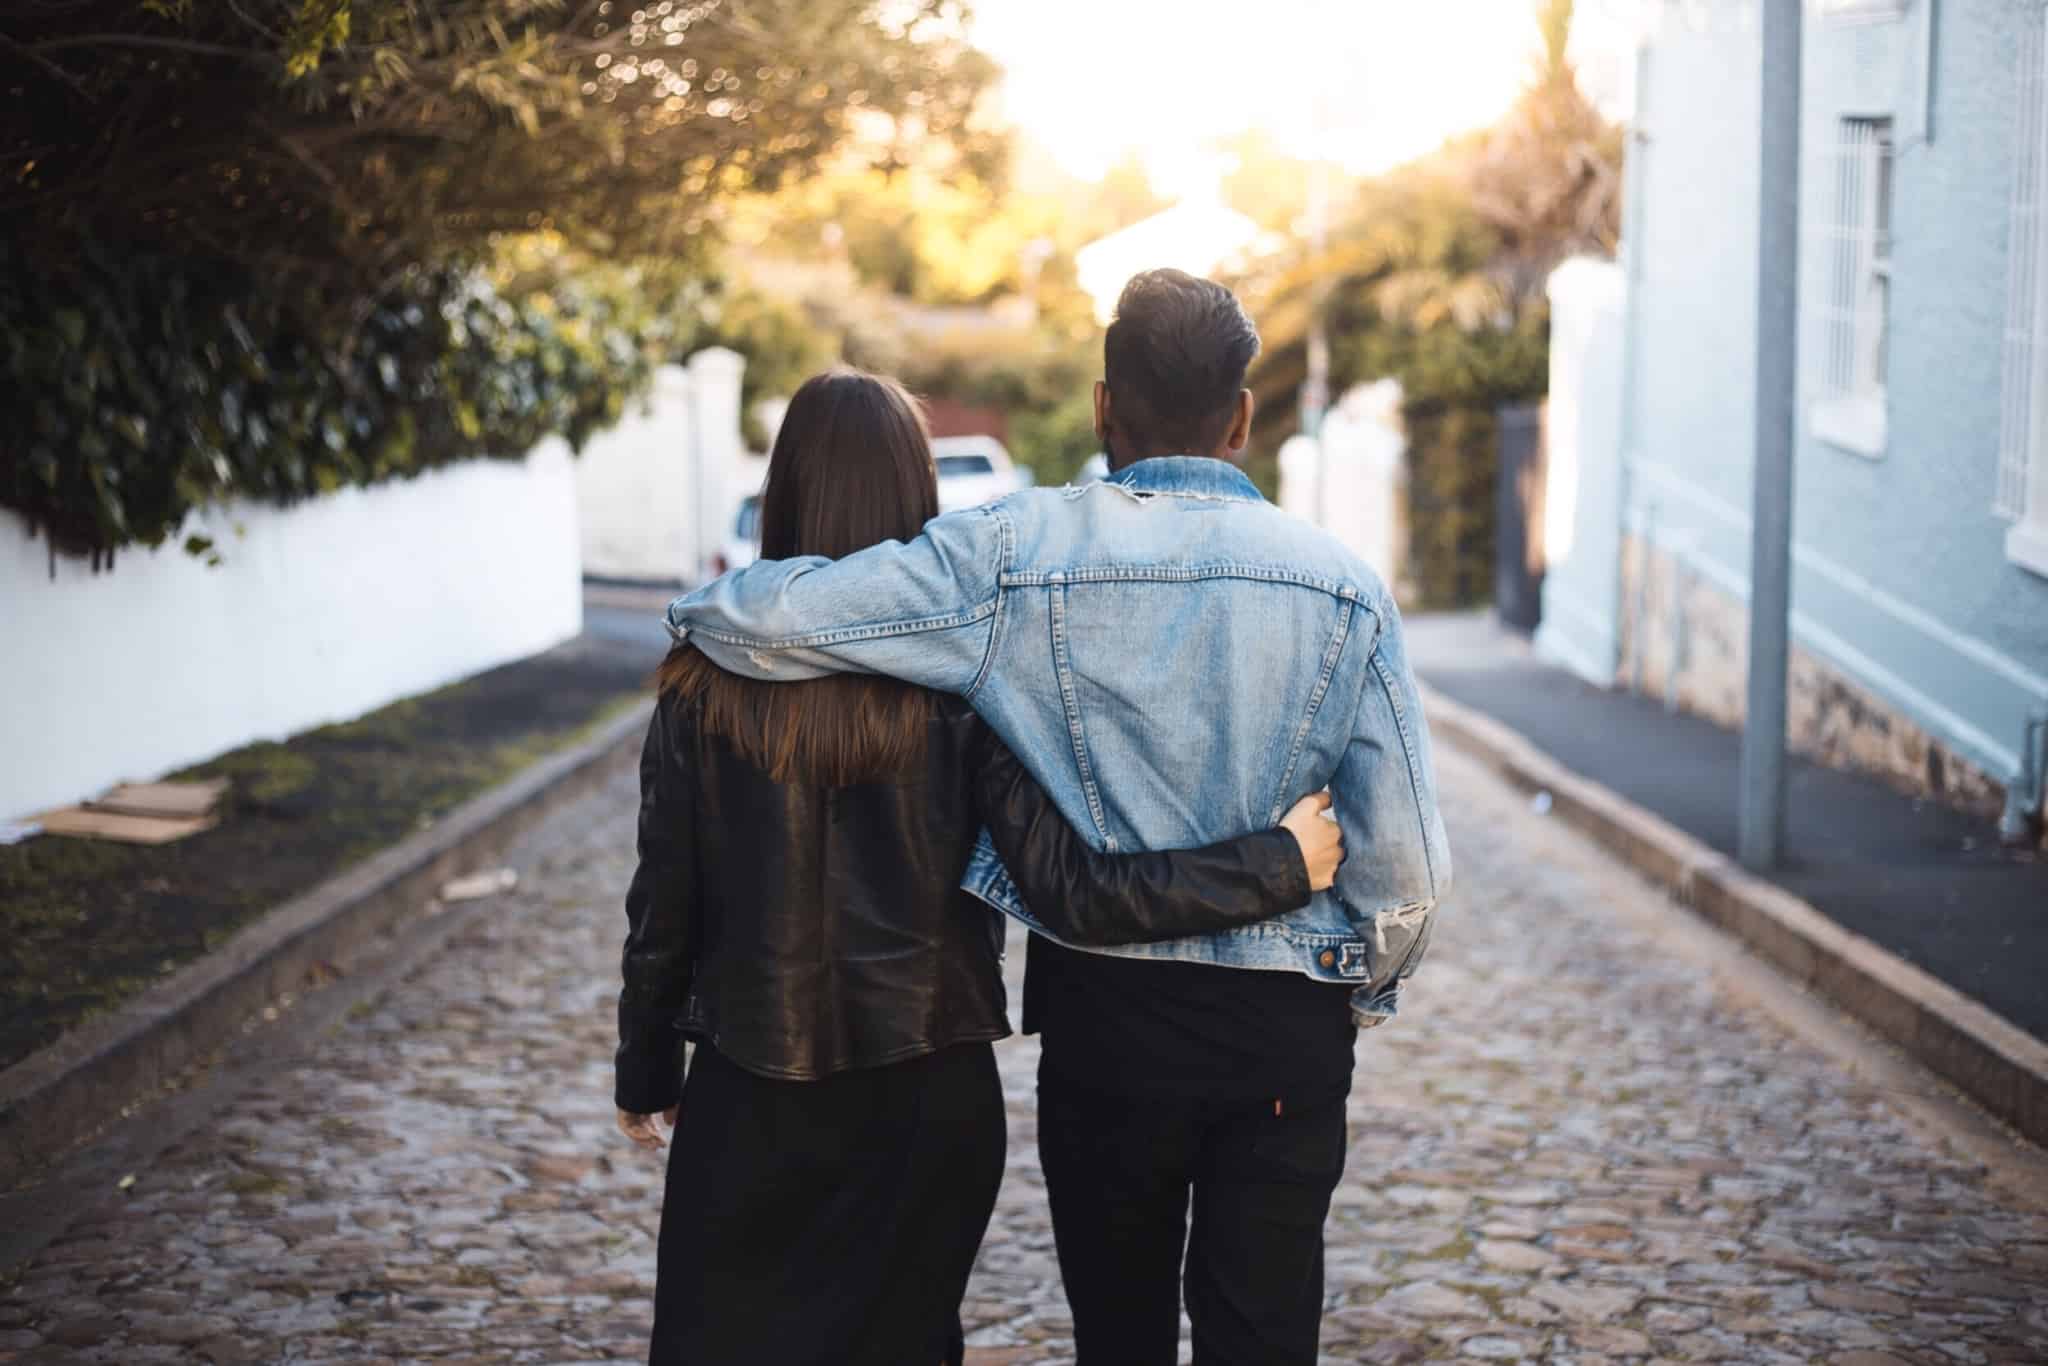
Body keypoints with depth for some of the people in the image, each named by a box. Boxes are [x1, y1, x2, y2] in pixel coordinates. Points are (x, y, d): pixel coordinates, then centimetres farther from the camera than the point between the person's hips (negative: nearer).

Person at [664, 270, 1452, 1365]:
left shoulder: (1015, 555, -10)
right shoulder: (1340, 584, -7)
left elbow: (775, 619, -15)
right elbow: (1407, 863, -7)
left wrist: (693, 610, 8)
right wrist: (1368, 990, 12)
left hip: (1103, 1014, 0)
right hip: (1287, 1032, 0)